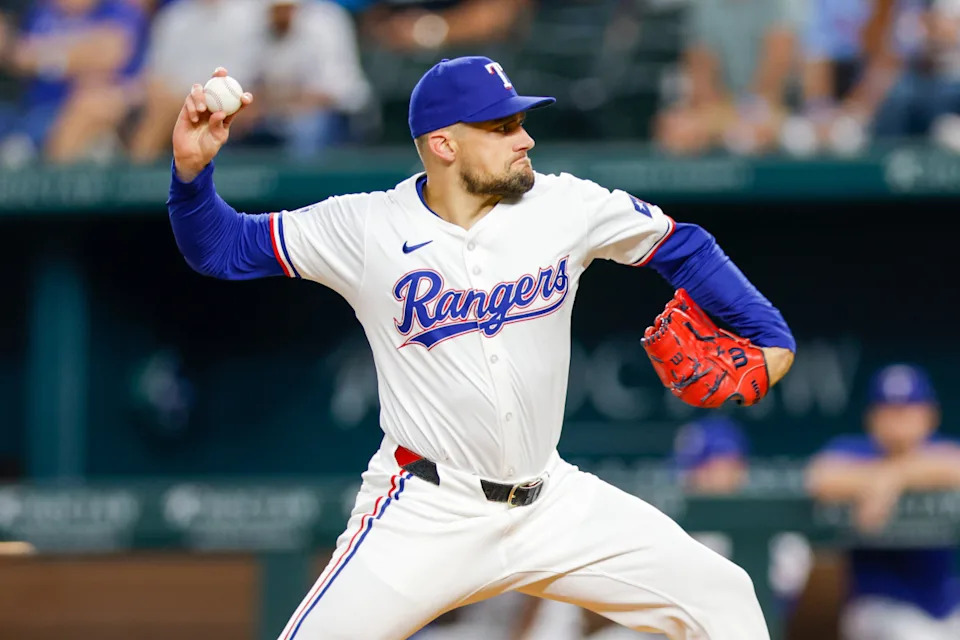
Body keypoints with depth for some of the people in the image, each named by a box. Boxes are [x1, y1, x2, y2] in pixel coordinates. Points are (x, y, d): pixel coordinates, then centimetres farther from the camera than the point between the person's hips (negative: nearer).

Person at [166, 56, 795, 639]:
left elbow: (682, 247, 10)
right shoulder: (365, 228, -8)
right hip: (425, 514, -3)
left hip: (552, 504, 3)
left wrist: (768, 333, 2)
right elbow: (221, 247, -4)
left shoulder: (566, 205, -3)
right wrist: (193, 166, -23)